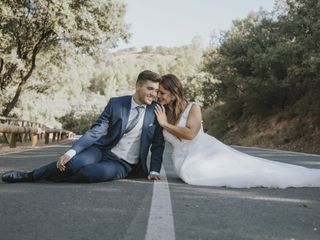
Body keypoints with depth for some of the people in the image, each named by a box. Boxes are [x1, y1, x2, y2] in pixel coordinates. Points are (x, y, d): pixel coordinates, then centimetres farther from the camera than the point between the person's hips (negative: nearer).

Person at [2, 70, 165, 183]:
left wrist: (154, 171, -4)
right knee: (77, 162, -32)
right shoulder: (116, 103, -2)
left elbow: (158, 145, 7)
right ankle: (29, 176, -9)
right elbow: (95, 131, -8)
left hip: (124, 165, -1)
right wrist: (71, 152, -20)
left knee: (90, 172, -33)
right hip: (102, 150, 1)